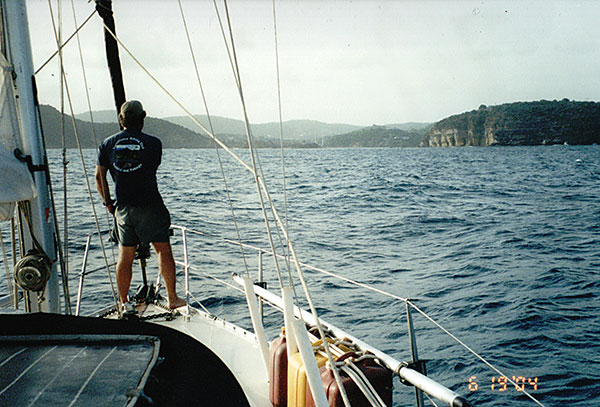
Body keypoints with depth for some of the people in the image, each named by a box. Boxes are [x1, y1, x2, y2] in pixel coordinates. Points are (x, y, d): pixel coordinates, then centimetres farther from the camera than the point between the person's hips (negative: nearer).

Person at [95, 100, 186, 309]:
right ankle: (172, 298, 4)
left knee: (125, 256, 10)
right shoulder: (153, 143, -2)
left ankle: (123, 302, 18)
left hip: (123, 207, 4)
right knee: (164, 250, 3)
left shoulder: (108, 144, 6)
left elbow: (99, 177, 5)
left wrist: (108, 202, 15)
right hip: (150, 205, -3)